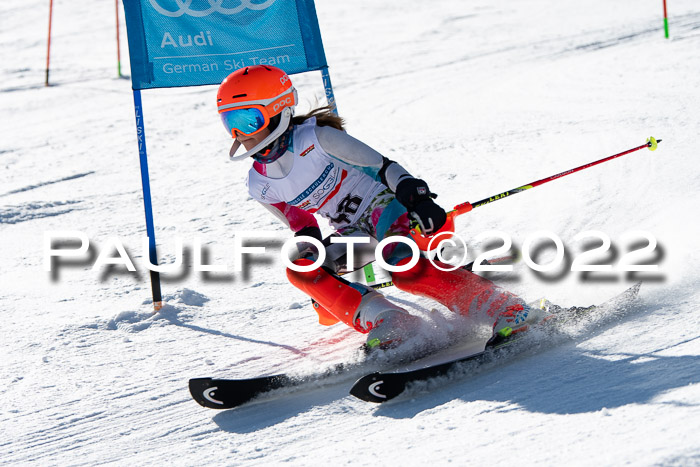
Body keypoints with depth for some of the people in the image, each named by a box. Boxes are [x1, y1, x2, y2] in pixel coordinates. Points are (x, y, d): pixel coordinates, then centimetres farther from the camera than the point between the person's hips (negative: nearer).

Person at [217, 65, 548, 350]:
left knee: (401, 265, -36)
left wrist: (417, 196, -30)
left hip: (383, 204, -6)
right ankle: (389, 324, -27)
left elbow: (379, 165, -16)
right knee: (300, 268, -20)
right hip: (354, 234, 6)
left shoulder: (314, 138, -15)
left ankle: (505, 309, -34)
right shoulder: (260, 185, 2)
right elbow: (302, 229, 10)